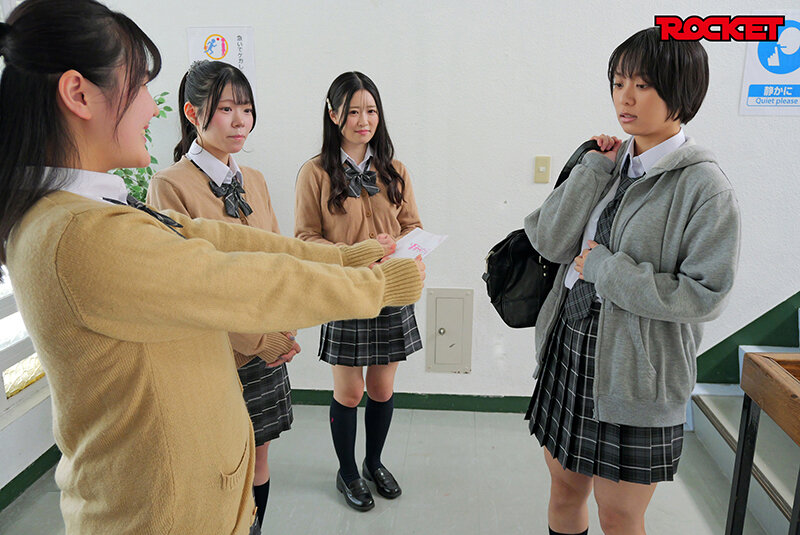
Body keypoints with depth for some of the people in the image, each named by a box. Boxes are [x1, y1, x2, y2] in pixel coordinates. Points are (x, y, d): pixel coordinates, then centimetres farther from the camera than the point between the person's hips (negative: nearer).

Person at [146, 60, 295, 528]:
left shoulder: (253, 180, 8)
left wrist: (283, 329, -2)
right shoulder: (171, 185, -13)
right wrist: (264, 341, -13)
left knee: (258, 456, 16)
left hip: (271, 347, 6)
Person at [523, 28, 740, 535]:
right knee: (565, 486, 21)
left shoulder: (705, 186, -13)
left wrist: (605, 268, -17)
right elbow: (550, 242, -6)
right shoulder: (611, 162, 4)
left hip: (634, 374, -5)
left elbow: (706, 295, -17)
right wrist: (596, 168, -10)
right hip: (568, 348, 5)